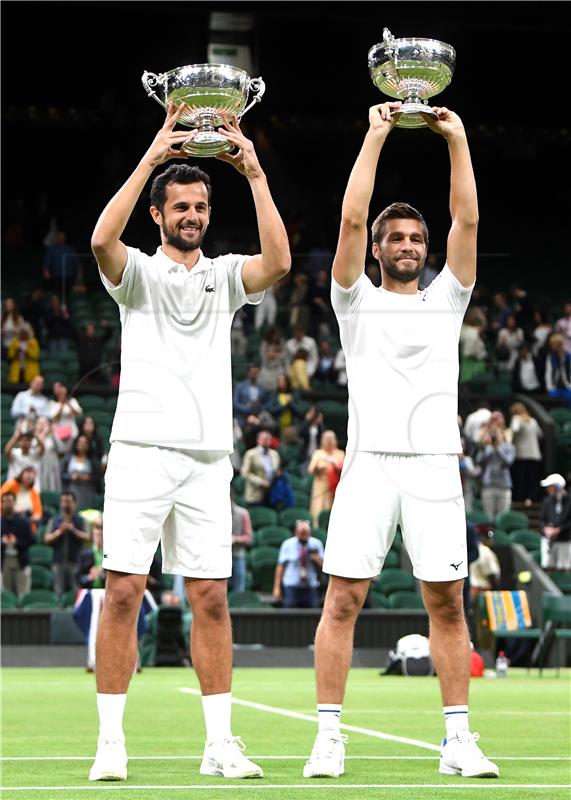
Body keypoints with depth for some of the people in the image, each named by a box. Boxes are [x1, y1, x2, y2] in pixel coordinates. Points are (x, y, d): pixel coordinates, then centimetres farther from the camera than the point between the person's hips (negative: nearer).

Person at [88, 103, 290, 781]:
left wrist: (255, 174, -8)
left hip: (208, 459, 3)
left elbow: (277, 262, -7)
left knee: (211, 599, 2)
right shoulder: (138, 273, 7)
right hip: (141, 451, -2)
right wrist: (152, 157, -15)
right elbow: (102, 240, -16)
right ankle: (111, 742, -2)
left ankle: (219, 743, 6)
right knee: (123, 593, -7)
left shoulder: (223, 275, 14)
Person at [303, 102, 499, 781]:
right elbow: (351, 219, 0)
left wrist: (457, 138, 6)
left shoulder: (445, 299, 17)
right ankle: (329, 737, -2)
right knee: (343, 600, -6)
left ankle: (458, 740, 4)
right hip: (370, 463, -2)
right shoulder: (357, 300, 12)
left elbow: (467, 219, 8)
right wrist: (376, 134, 1)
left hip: (435, 465, 2)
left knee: (447, 603, 0)